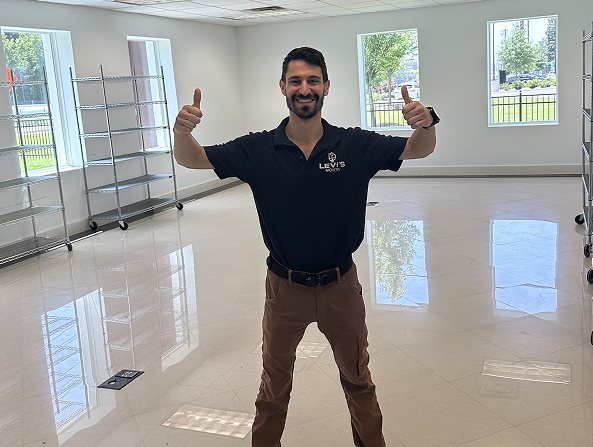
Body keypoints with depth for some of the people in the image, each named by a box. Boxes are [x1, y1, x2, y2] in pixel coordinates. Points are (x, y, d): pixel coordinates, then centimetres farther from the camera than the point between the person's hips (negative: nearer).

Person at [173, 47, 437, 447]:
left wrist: (426, 123, -29)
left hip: (340, 286, 0)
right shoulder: (258, 150, -9)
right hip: (285, 287, 0)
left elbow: (420, 150, -5)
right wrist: (183, 131, -30)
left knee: (357, 377, 21)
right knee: (275, 381, 21)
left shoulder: (356, 145, -10)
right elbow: (191, 159, -7)